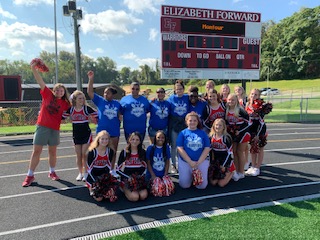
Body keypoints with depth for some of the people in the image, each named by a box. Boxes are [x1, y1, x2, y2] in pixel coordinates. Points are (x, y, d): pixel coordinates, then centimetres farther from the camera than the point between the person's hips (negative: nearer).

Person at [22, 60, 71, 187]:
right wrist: (33, 68, -15)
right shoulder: (47, 94, 0)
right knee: (36, 151, 1)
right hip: (42, 126, -2)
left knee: (52, 152, 11)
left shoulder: (64, 103, 5)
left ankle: (52, 172, 29)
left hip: (55, 129, 2)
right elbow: (40, 81, -7)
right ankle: (30, 175, 11)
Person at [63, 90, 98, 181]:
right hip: (76, 135, 3)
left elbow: (97, 115, -5)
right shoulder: (70, 109, 1)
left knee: (85, 154, -1)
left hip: (86, 134, -3)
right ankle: (80, 173, 23)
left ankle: (85, 173, 11)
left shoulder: (87, 108, -8)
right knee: (78, 155, 10)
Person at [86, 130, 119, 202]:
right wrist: (96, 181, -17)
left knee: (115, 182, -28)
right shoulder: (92, 152, -15)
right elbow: (89, 169, -12)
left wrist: (106, 177, -8)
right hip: (93, 177, -4)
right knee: (99, 198, -21)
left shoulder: (110, 151, -4)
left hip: (104, 175, 4)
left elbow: (109, 167, 4)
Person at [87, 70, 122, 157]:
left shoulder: (117, 103, 1)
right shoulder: (100, 100, -2)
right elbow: (89, 92, -10)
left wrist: (119, 123, 3)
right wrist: (91, 79, -18)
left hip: (114, 132, 1)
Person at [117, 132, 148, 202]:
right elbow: (119, 169, -1)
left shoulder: (143, 152, 6)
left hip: (140, 180, 2)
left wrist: (140, 177, -4)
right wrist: (128, 178, -11)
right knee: (134, 197, -24)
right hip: (126, 180, -2)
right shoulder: (124, 152, -1)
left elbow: (144, 168, 11)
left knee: (143, 196, -23)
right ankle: (126, 191, 8)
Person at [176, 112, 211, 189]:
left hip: (201, 161, 1)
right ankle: (190, 176, 30)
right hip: (185, 161, -1)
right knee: (185, 185, -1)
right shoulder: (183, 133, -1)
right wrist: (190, 162, -15)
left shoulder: (203, 133, 3)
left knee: (202, 186, -1)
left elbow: (207, 148, -2)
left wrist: (199, 162, -12)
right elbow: (180, 148, -9)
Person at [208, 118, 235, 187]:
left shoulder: (227, 138, -15)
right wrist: (211, 163, 5)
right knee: (213, 183, -3)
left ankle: (231, 173, 18)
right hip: (215, 163, 4)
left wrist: (224, 165, -14)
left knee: (221, 184, -8)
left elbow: (229, 153, -13)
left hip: (226, 162, -4)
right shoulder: (211, 137, -1)